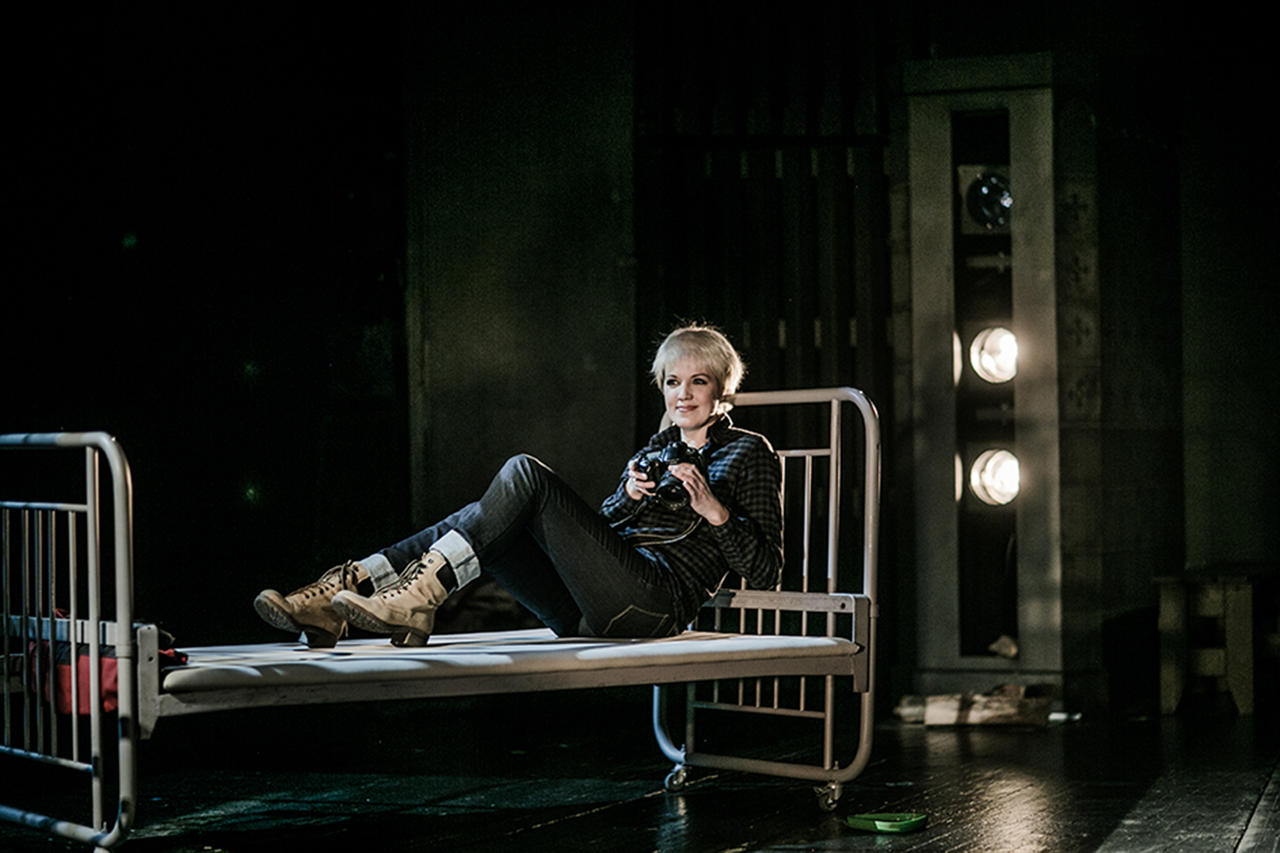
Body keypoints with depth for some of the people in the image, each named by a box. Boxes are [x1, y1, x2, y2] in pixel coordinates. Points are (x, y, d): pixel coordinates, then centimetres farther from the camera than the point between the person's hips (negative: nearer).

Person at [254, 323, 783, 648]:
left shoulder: (749, 453, 10)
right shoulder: (657, 448, 29)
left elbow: (766, 571, 2)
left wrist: (714, 510, -11)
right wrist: (626, 496, 1)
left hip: (653, 602, -7)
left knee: (525, 475, -22)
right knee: (484, 522, -14)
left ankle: (414, 602, -29)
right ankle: (338, 593, -24)